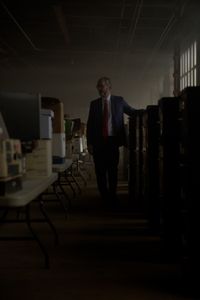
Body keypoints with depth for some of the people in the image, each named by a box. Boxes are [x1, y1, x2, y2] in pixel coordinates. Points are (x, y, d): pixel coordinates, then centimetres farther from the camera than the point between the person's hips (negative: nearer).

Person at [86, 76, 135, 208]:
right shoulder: (94, 104, 9)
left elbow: (134, 112, 12)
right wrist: (89, 143, 1)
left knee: (113, 170, 4)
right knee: (100, 171, 3)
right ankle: (104, 197, 15)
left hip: (113, 140, -1)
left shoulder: (119, 101, 6)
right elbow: (90, 124, 7)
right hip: (98, 141, 1)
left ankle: (113, 196, 17)